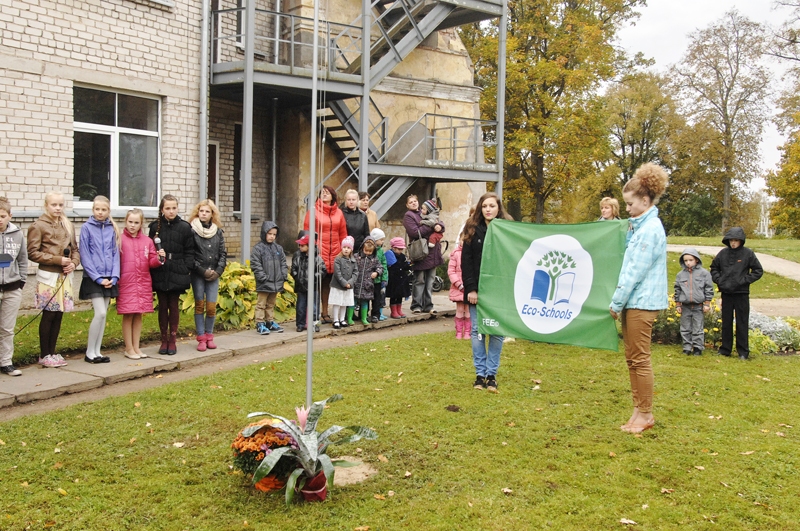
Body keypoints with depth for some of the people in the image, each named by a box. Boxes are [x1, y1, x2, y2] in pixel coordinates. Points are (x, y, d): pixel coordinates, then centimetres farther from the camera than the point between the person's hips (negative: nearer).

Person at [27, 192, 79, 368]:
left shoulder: (67, 226, 12)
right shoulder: (38, 226, -6)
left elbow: (75, 248, 16)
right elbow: (32, 253, -10)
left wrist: (74, 262, -4)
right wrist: (58, 260, -15)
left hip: (65, 276, 5)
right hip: (48, 276, -5)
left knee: (59, 315, 9)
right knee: (49, 315, -2)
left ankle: (52, 352, 19)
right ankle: (44, 355, 9)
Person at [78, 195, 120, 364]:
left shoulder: (112, 229, 7)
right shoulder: (87, 228, -4)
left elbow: (116, 254, 7)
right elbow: (85, 256, -7)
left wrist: (114, 277, -5)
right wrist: (98, 278, -12)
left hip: (109, 278, 4)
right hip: (93, 278, -4)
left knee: (103, 315, 7)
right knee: (100, 313, -11)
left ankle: (97, 352, 15)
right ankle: (89, 352, 1)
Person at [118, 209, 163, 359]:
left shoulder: (147, 241, 8)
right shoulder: (120, 240, -4)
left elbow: (152, 262, 8)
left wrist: (159, 258, -11)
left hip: (144, 283, 4)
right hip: (126, 283, -4)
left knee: (138, 315, 10)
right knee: (128, 316, 1)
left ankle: (136, 347, 19)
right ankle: (129, 349, 11)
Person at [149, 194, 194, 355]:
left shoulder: (184, 227, -1)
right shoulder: (155, 227, 3)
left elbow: (189, 252, 1)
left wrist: (186, 269, -7)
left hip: (177, 274, -1)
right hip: (160, 274, 1)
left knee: (174, 307, 6)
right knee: (162, 307, 8)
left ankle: (172, 340, 15)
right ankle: (164, 340, 16)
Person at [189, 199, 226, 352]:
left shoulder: (218, 232, 9)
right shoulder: (192, 230, -3)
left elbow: (223, 253, 9)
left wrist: (218, 271, -3)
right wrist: (203, 271, -10)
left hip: (214, 275, 3)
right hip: (198, 275, -3)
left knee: (211, 307, -1)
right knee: (199, 305, 2)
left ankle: (209, 336, 14)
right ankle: (201, 338, 8)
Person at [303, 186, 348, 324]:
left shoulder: (338, 213, 12)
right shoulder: (314, 211, 1)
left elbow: (343, 234, 13)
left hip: (334, 254, 4)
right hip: (318, 252, -4)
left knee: (328, 282, 9)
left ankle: (325, 313, 16)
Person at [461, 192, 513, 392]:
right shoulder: (472, 229, 2)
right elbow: (466, 261, -1)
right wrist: (470, 288, -9)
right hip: (477, 290, 1)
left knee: (497, 332, 2)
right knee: (477, 331, 3)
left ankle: (491, 374, 11)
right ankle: (480, 374, 11)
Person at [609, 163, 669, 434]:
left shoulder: (650, 229, -15)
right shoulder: (639, 226, 13)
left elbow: (635, 272, -16)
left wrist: (616, 303, -12)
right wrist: (619, 302, 13)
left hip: (642, 303, -9)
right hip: (632, 301, 9)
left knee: (640, 359, -2)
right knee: (632, 358, 12)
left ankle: (645, 414, 9)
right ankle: (639, 409, 20)